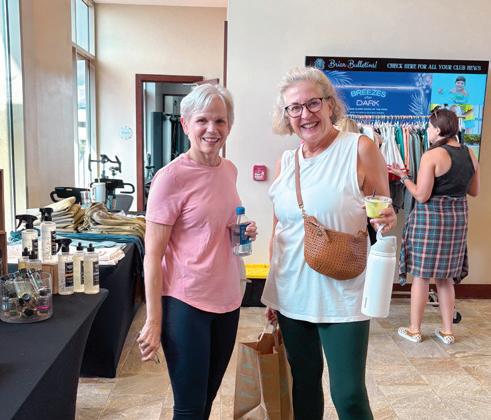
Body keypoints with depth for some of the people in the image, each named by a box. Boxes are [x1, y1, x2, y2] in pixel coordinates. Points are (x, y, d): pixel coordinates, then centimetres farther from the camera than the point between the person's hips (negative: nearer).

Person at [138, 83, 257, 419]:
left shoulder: (229, 169, 4)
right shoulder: (171, 177, -16)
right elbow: (152, 255, -14)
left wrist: (244, 231, -1)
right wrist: (154, 321, -14)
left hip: (227, 299, 7)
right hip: (186, 303, -6)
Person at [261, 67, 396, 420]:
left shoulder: (360, 149, -9)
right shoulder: (285, 163, 5)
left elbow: (385, 215, 0)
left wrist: (387, 221, -24)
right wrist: (272, 293, 15)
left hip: (341, 295, -4)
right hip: (292, 293, 5)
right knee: (304, 382, 18)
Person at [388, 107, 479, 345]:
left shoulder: (431, 156, -15)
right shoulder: (470, 155, 5)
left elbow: (421, 196, -16)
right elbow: (473, 192, 13)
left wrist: (403, 176, -5)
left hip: (430, 217, -6)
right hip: (458, 218, 7)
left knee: (421, 275, 5)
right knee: (445, 277, 16)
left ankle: (414, 330, 15)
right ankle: (447, 331, 23)